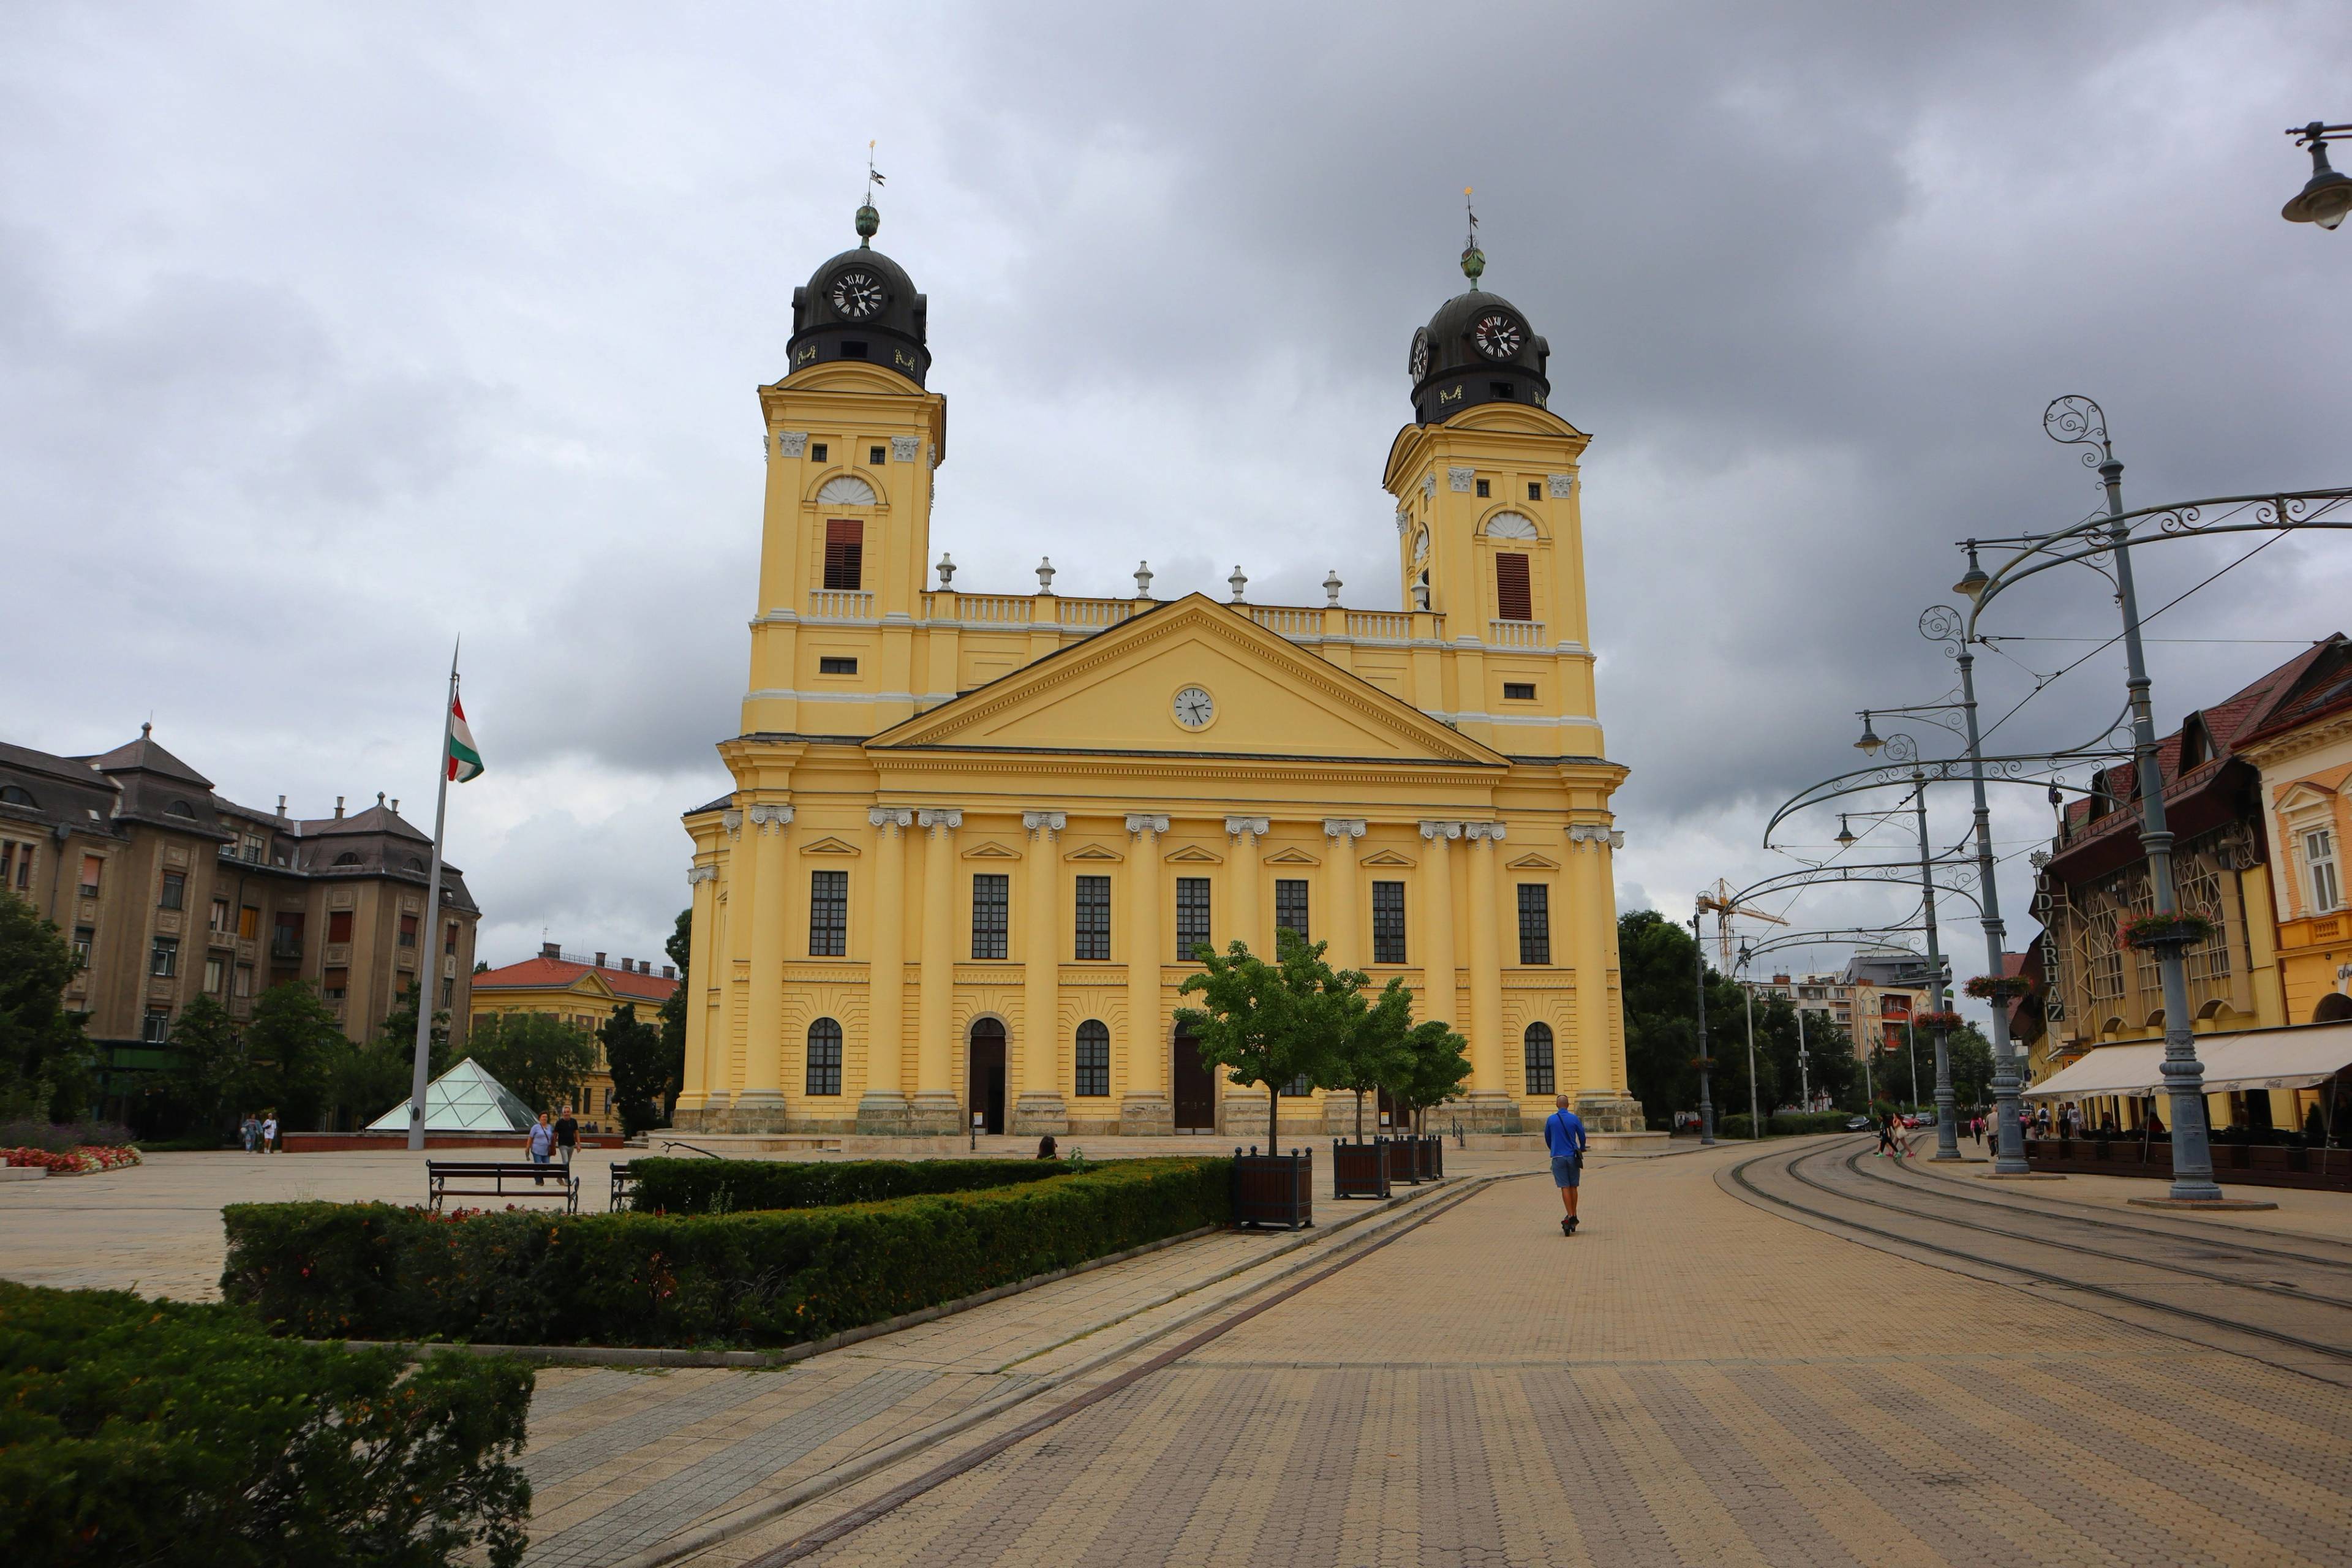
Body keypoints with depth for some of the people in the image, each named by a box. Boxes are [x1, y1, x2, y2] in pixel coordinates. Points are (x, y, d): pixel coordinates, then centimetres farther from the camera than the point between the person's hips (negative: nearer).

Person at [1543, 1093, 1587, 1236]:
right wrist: (1582, 1149, 27)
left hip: (1558, 1157, -1)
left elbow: (1547, 1138, 11)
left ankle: (1570, 1216, -11)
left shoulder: (1550, 1119, 0)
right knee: (1573, 1187, 10)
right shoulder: (1574, 1118, -2)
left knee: (1565, 1187, -2)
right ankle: (1574, 1217, 16)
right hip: (1572, 1156, 1)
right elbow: (1582, 1135, 6)